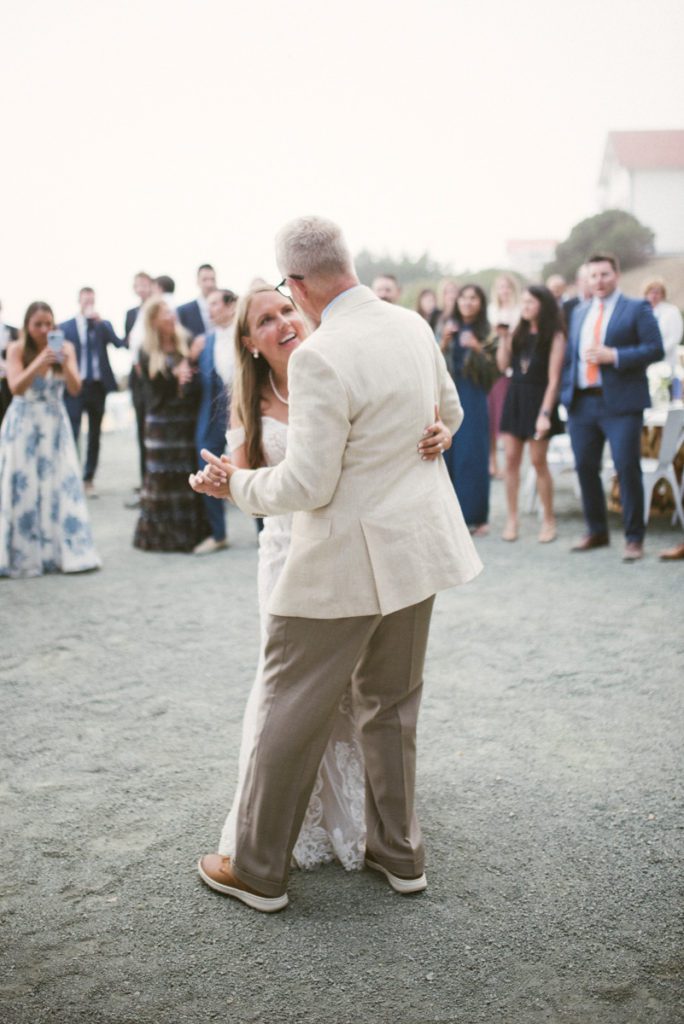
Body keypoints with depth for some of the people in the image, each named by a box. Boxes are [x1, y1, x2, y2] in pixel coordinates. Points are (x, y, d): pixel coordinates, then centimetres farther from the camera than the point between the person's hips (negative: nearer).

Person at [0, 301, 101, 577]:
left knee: (60, 485, -3)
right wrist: (38, 363, -31)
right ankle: (22, 556, 3)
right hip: (23, 426, -1)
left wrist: (66, 365, -27)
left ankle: (67, 553, 1)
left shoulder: (65, 347, -2)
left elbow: (75, 389, -9)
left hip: (54, 425, 2)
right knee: (22, 487, -3)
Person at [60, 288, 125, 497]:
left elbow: (119, 343, -9)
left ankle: (89, 479, 16)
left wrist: (100, 321, -16)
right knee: (71, 434, -9)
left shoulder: (103, 324, 8)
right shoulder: (65, 327, 2)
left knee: (94, 435, 8)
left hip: (98, 385, 3)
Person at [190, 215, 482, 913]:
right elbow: (449, 414, 18)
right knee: (391, 703, 20)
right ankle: (398, 853, 33)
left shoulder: (319, 358, -22)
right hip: (418, 544, 8)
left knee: (293, 710, 7)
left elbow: (306, 485, -21)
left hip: (346, 560, -8)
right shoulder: (413, 327, 2)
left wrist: (235, 485, -4)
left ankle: (258, 869, 21)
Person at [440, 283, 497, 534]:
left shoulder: (486, 331, 2)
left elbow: (494, 368, -2)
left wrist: (478, 348, -17)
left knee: (473, 455, -3)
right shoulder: (449, 327, 9)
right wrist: (444, 341, -10)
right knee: (448, 453, 3)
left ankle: (476, 516, 3)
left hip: (474, 397, -2)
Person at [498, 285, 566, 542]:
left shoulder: (554, 336, -7)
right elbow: (503, 365, 3)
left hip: (538, 399, -5)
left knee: (538, 461, -1)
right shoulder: (518, 333, 9)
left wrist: (545, 413, -17)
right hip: (515, 397, 5)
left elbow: (553, 379, -12)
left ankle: (548, 519, 11)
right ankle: (512, 519, 10)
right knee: (511, 459, 3)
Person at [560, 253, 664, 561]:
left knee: (627, 469, -7)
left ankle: (634, 538, 2)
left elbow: (655, 349, -7)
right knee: (585, 467, 9)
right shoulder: (580, 312, 18)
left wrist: (614, 356, -16)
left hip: (620, 403, -5)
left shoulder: (637, 308, 2)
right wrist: (566, 391, 7)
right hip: (582, 403, 6)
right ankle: (596, 532, 23)